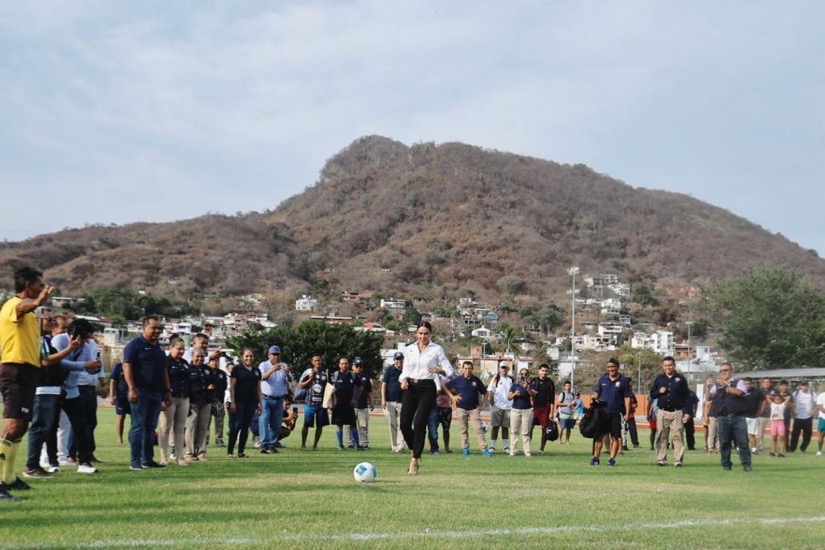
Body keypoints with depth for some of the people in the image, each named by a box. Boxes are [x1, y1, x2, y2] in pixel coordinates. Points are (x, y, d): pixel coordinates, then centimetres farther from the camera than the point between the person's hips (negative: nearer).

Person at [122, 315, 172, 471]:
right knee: (138, 426, -6)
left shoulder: (159, 347, 19)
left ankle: (147, 459, 15)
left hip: (156, 393, 7)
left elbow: (164, 371, 23)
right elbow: (127, 367, -12)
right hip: (141, 392, -7)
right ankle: (135, 461, -4)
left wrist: (167, 391, 17)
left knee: (151, 427, 9)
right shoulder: (135, 344, -4)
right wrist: (132, 389, -19)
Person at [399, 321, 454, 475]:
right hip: (411, 388, 3)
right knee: (404, 423, -6)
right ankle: (415, 452, 21)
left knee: (419, 423, -14)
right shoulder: (409, 349, 10)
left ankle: (415, 460, -1)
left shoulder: (437, 349, 1)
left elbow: (449, 370, -3)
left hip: (427, 388, -3)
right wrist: (403, 379, -5)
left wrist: (439, 370, -24)